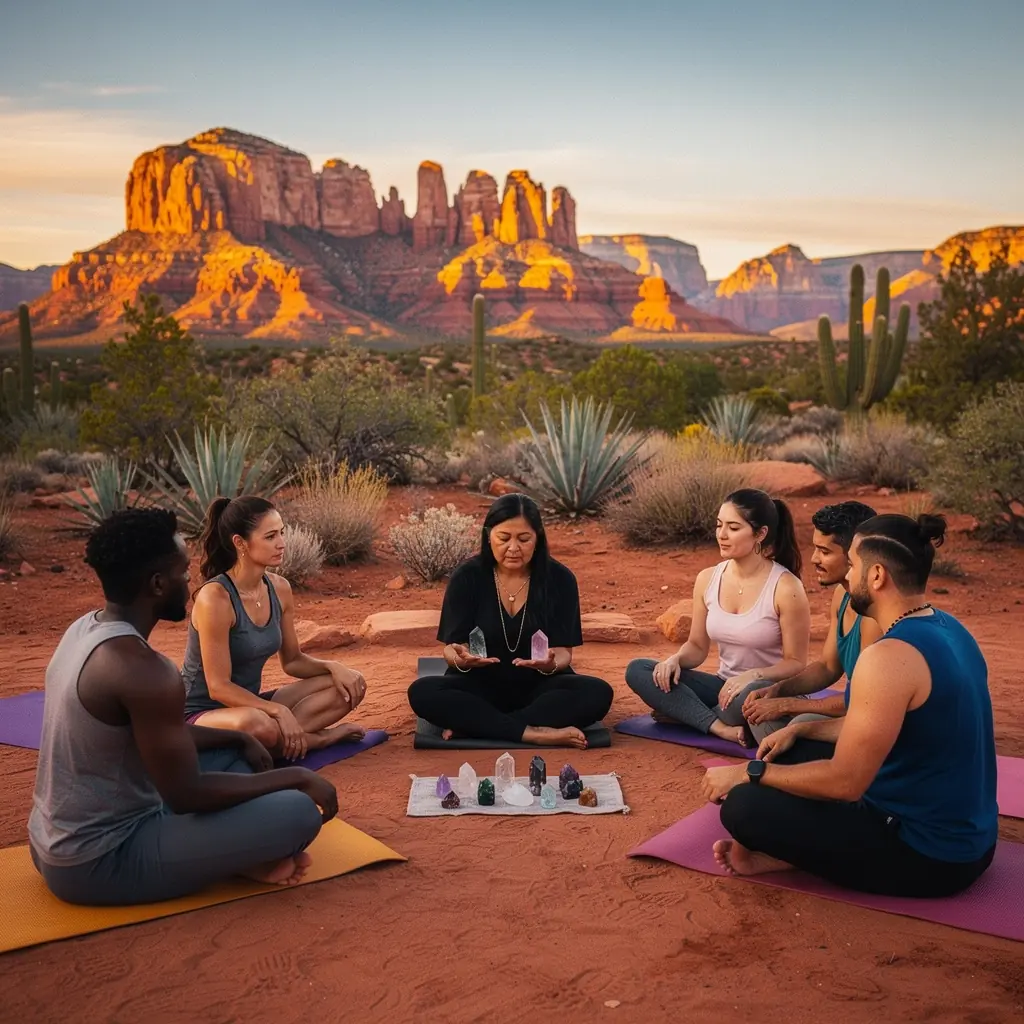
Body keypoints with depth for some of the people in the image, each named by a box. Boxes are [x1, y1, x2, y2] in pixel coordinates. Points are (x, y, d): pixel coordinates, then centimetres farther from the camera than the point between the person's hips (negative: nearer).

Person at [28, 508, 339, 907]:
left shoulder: (86, 629, 3)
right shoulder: (141, 668, -27)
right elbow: (186, 796, -22)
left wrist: (240, 738, 14)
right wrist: (297, 777, -12)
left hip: (58, 843, 10)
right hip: (98, 863, -10)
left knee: (233, 754, 22)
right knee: (299, 812, -21)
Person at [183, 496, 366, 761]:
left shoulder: (279, 589, -1)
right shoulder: (215, 597, -23)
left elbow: (292, 660, 10)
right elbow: (219, 687, -23)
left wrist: (333, 667, -8)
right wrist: (279, 711, -30)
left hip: (250, 702, 8)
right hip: (201, 715, -7)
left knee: (349, 685, -2)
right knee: (256, 724, -41)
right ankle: (316, 738, -12)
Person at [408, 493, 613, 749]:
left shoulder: (559, 579, -7)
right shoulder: (467, 577, -7)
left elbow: (563, 651, -9)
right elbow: (452, 648, -8)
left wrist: (551, 663, -34)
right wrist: (461, 659, -34)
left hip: (539, 687, 0)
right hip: (480, 685, 0)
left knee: (598, 693, -29)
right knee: (422, 692, -29)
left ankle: (473, 724, -28)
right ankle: (534, 733, -34)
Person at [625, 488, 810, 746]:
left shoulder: (786, 588, -16)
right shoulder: (707, 579, 0)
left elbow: (796, 663, -11)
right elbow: (697, 646, 9)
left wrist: (753, 675, -28)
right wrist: (675, 659, -14)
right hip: (725, 686, 6)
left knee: (754, 693, -42)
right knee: (637, 670, -11)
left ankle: (684, 713, -13)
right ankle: (719, 727, -24)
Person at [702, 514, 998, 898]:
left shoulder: (890, 657, -26)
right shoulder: (946, 628, 5)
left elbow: (845, 782, -23)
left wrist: (748, 773, -11)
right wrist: (800, 729, 18)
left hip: (927, 856, -10)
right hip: (967, 838, 10)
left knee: (743, 805, -18)